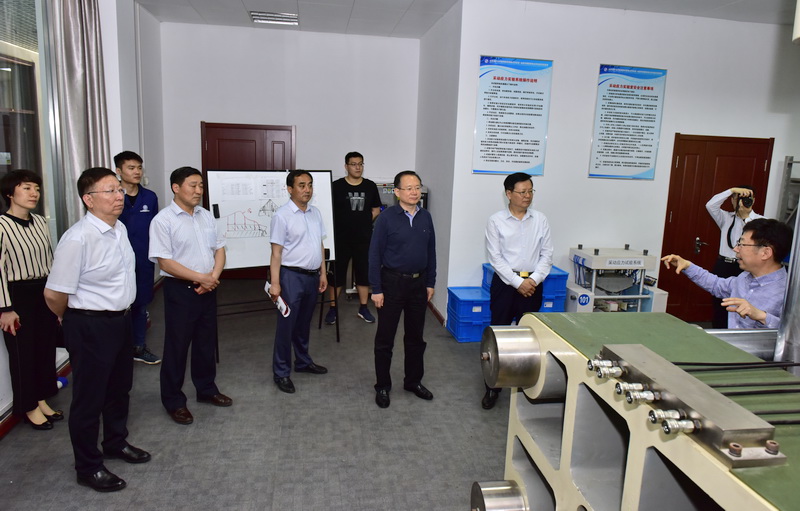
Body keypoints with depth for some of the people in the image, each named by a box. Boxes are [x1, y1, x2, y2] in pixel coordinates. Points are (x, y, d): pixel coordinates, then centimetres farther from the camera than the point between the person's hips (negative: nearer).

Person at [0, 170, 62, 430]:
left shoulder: (40, 222, 4)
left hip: (45, 291, 6)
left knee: (46, 347, 14)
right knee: (23, 352, 8)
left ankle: (42, 401, 32)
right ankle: (29, 408, 25)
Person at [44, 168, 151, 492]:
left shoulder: (120, 228, 2)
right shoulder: (77, 239, -24)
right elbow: (54, 294, -19)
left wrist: (122, 313, 16)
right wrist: (74, 321, -1)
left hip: (120, 319, 8)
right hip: (90, 326, -8)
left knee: (119, 387, 24)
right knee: (89, 396, 9)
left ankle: (116, 443, 47)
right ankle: (88, 468, 29)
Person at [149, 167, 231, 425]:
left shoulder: (206, 215, 8)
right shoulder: (163, 220, -12)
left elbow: (219, 248, 10)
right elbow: (164, 261, -17)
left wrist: (214, 276, -6)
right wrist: (199, 277, -16)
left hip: (208, 288, 6)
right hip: (180, 289, -6)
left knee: (206, 342, 17)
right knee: (177, 345, 5)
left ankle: (206, 389, 34)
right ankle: (174, 401, 20)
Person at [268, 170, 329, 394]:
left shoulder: (316, 213, 7)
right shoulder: (282, 215, -12)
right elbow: (276, 252, -14)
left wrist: (323, 273, 11)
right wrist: (275, 283, -17)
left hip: (312, 276, 6)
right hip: (291, 276, -6)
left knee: (304, 323, 19)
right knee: (286, 325, 1)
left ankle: (303, 361, 35)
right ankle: (281, 372, 14)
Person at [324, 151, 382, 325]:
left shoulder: (370, 186, 3)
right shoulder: (336, 186, -6)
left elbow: (376, 210, 11)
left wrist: (363, 222, 1)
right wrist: (343, 223, -1)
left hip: (364, 238, 3)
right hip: (340, 238, -2)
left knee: (364, 273, 10)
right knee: (337, 273, 5)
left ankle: (363, 308, 24)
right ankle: (333, 308, 18)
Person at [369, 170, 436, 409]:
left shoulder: (426, 217, 4)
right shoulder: (386, 217, -11)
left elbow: (431, 252, 11)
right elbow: (375, 254, -10)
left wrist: (430, 283, 10)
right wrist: (376, 289, -12)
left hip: (418, 284, 5)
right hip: (392, 282, -4)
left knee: (415, 336, 15)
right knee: (385, 338, 6)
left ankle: (413, 381, 32)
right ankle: (382, 386, 21)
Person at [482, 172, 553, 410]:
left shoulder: (540, 220, 3)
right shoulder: (496, 221, -4)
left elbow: (547, 255, 4)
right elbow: (495, 257, -7)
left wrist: (534, 280, -10)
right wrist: (517, 282, -14)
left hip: (532, 283, 2)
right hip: (505, 282, -2)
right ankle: (492, 387, 16)